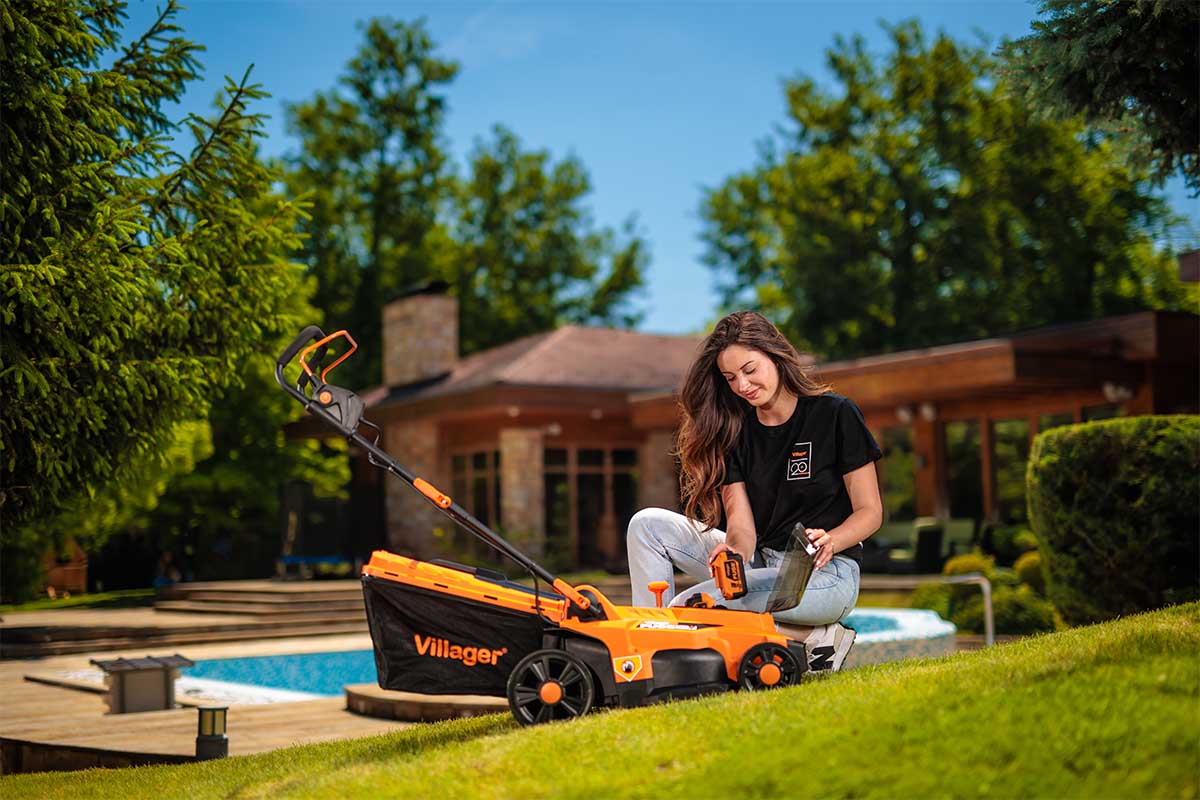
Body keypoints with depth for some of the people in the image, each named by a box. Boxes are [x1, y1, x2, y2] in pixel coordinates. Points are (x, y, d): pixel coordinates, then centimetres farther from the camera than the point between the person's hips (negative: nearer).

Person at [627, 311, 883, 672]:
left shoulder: (835, 414, -6)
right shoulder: (733, 430, 5)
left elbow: (870, 512, -5)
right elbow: (741, 523, -4)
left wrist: (829, 542, -26)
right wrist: (735, 552, -28)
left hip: (826, 574, -6)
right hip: (759, 561, 6)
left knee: (689, 603, -27)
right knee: (648, 524, -7)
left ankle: (810, 639, -14)